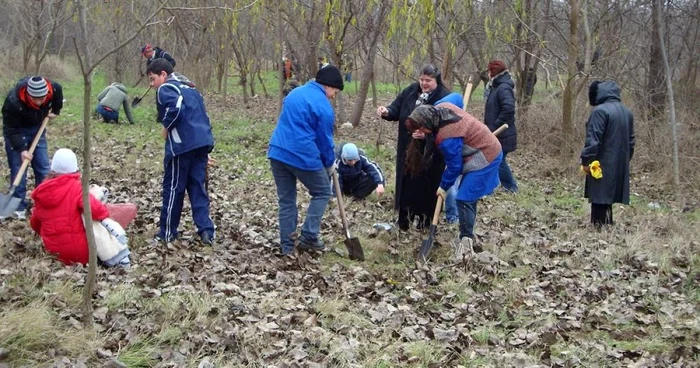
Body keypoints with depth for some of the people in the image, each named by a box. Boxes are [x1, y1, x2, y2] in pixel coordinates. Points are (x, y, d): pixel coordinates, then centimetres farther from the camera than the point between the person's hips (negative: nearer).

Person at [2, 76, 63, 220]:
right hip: (17, 131, -4)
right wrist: (22, 149, -31)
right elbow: (11, 129, -26)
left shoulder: (54, 89, -27)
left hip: (37, 128, 4)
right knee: (18, 168, -6)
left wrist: (55, 111, 7)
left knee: (43, 167, 5)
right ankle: (19, 206, 4)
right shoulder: (13, 102, -39)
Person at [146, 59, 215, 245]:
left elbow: (175, 107, -23)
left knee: (173, 188, 5)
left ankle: (167, 233, 14)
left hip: (182, 144, -7)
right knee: (198, 187, 10)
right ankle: (206, 230, 0)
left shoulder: (166, 88, -2)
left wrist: (166, 127, -7)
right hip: (202, 142, 7)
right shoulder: (189, 88, 24)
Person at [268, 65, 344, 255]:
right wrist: (330, 164, 13)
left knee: (286, 199, 14)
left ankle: (287, 245, 14)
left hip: (277, 152, 7)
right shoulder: (323, 106, -8)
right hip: (303, 156, -7)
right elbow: (325, 139, -3)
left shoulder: (295, 93, 16)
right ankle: (308, 237, 6)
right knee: (322, 192, 13)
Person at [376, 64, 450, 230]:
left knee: (426, 184, 5)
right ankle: (405, 217, 22)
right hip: (408, 149, 5)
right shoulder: (410, 92, 3)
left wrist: (427, 135, -33)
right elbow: (396, 109, 6)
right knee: (407, 182, 10)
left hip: (431, 151, -5)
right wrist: (387, 111, -18)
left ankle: (426, 218, 20)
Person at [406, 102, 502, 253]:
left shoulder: (446, 138, -31)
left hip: (484, 159, -11)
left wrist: (444, 187, -3)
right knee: (469, 195, 19)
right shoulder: (442, 107, -8)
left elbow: (454, 166, -21)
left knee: (464, 199, -12)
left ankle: (466, 240, -4)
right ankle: (468, 234, 30)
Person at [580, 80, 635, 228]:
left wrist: (586, 160, -14)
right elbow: (631, 141, 16)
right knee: (606, 202, 14)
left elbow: (593, 139, -19)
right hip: (620, 166, 8)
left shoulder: (600, 111, -14)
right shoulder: (627, 112, 12)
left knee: (599, 201, -4)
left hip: (602, 166, -8)